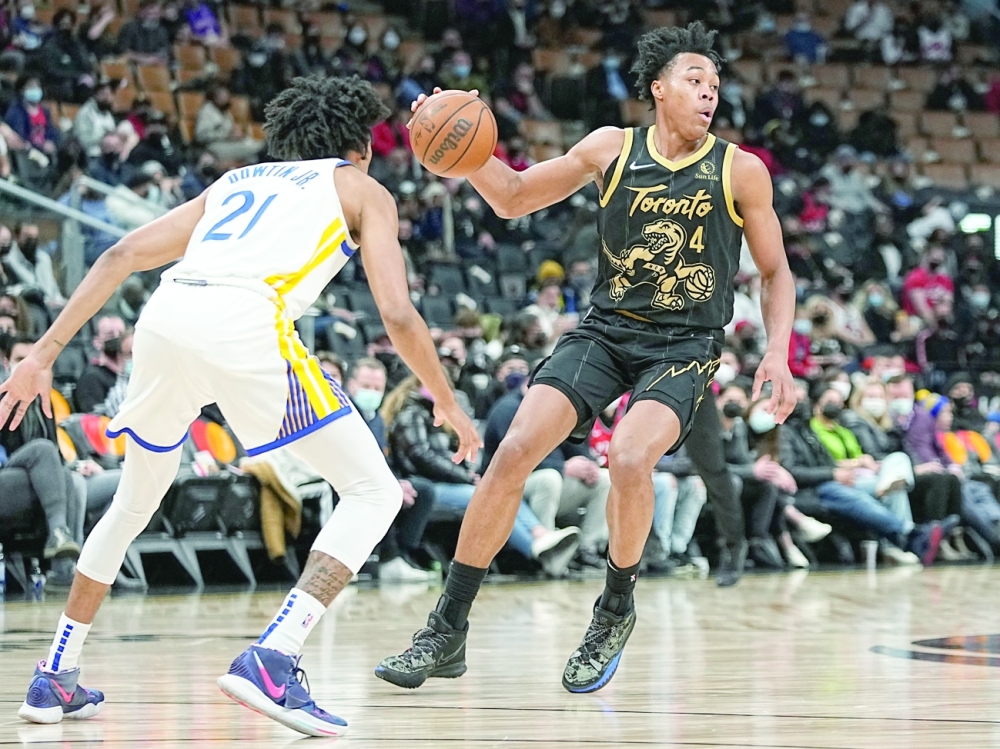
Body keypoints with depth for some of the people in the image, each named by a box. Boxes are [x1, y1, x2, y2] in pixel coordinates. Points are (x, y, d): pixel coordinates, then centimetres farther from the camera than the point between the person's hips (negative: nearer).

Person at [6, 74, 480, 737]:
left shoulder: (236, 181, 35)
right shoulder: (363, 189, 23)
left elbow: (122, 255, 25)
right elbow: (398, 315, 10)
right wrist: (448, 403, 25)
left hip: (166, 315, 6)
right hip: (247, 321, -5)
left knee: (135, 501, 28)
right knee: (373, 490, 5)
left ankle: (55, 678, 30)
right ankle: (271, 662, -11)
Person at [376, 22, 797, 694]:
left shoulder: (741, 172, -3)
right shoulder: (613, 149, 1)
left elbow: (776, 271, 7)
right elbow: (514, 198, 10)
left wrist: (778, 352, -8)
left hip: (685, 345, -2)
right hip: (605, 330, 2)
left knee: (629, 457, -30)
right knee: (516, 449, -16)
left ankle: (616, 612, -2)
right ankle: (447, 632, -7)